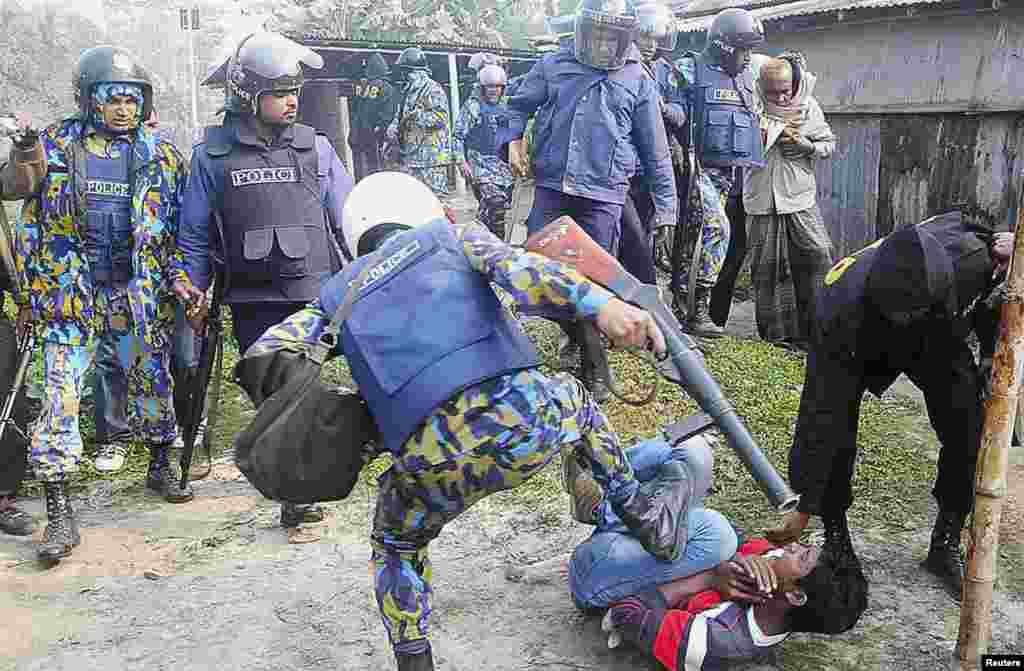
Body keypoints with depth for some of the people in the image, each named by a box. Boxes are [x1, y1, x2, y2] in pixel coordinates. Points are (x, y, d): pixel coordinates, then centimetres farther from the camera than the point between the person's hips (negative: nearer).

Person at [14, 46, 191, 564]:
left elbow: (181, 228, 9)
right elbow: (32, 224, 7)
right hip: (70, 297, -1)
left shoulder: (160, 155, 5)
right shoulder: (54, 147, 3)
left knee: (152, 383, 12)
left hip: (139, 295, 2)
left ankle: (160, 463, 36)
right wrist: (28, 296, 6)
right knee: (59, 397, -7)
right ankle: (58, 512, -1)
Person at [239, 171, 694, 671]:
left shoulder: (336, 295, 27)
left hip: (436, 461, 1)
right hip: (526, 420, 0)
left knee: (396, 545, 34)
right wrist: (599, 304, -14)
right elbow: (514, 267, 1)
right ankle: (643, 515, 44)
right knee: (572, 399, 37)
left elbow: (263, 356, 15)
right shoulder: (449, 235, 23)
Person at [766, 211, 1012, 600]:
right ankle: (836, 537, 7)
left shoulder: (971, 251, -39)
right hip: (863, 342, -3)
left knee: (971, 435, -8)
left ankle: (946, 545, 12)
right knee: (832, 431, -18)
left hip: (942, 338, 3)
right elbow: (821, 415, -37)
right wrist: (804, 508, -32)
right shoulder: (842, 312, -44)